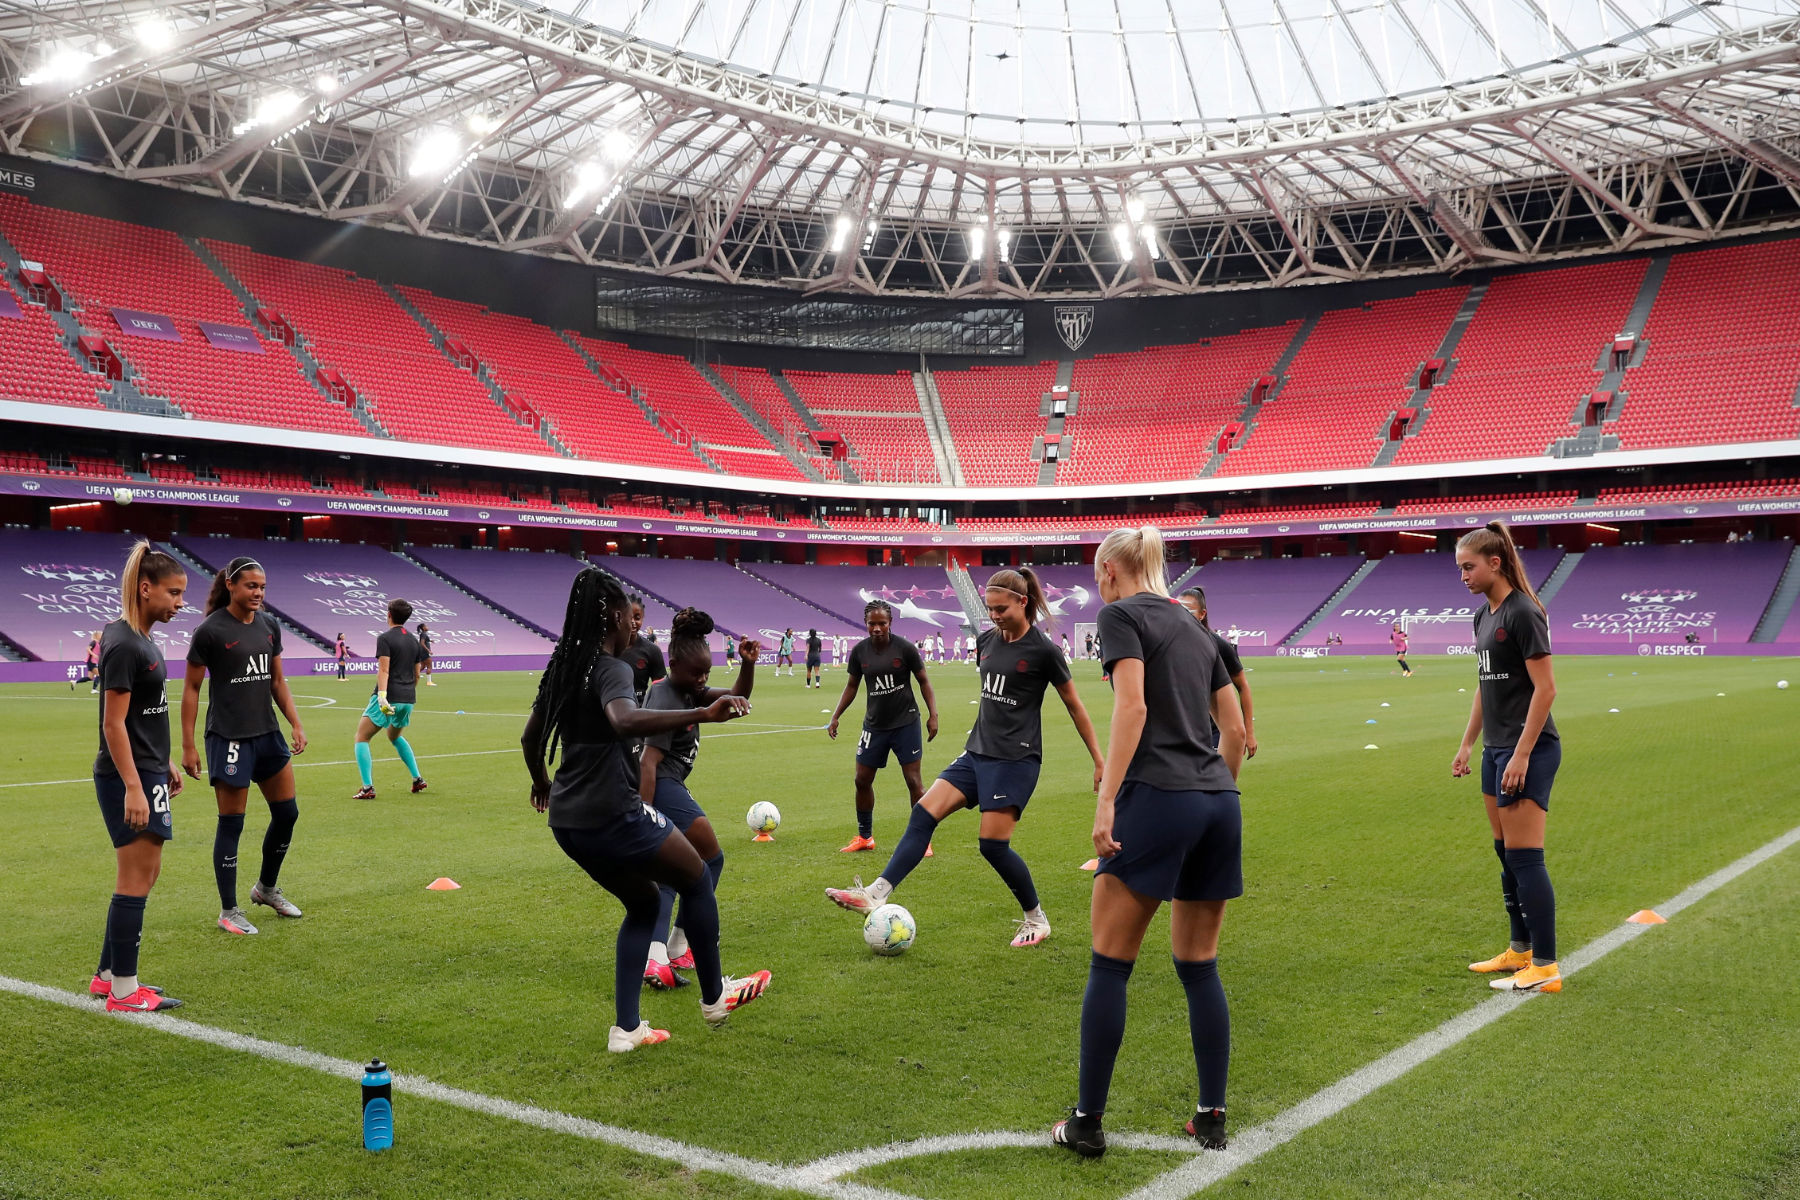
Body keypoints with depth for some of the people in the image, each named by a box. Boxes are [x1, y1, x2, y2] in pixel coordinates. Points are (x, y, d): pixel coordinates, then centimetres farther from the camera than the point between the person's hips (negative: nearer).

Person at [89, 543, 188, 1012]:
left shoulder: (139, 639, 12)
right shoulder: (123, 646, -17)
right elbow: (114, 723, -20)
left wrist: (165, 764, 23)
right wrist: (133, 787, -22)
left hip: (148, 772, 10)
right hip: (128, 778, -10)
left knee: (145, 873, 14)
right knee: (137, 878, -4)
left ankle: (107, 975, 24)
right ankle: (123, 991, 4)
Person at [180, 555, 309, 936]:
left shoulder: (269, 626, 7)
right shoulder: (211, 630, -10)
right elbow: (191, 688, -6)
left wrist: (296, 724, 7)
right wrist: (188, 746, -8)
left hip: (267, 733, 7)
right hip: (228, 737, -6)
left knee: (287, 811, 11)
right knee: (231, 823, 0)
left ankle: (267, 887, 33)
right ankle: (229, 911, 12)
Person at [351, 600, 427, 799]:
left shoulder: (385, 639, -7)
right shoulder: (414, 641, 14)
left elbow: (383, 670, -18)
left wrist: (382, 696, -27)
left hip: (388, 698, -7)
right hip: (408, 699, 7)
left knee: (362, 738, 2)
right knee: (395, 736, 30)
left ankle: (368, 788, -9)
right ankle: (418, 779, 24)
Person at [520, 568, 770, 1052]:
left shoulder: (563, 667, 11)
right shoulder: (610, 669, -16)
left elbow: (530, 738, 23)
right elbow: (625, 722, -39)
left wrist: (542, 782, 42)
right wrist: (704, 715, -46)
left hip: (567, 821, 9)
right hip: (611, 816, -9)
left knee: (644, 903, 23)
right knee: (697, 880, 13)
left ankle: (626, 1028, 19)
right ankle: (714, 996, 25)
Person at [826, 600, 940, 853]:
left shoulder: (905, 648, -11)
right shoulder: (859, 651, -2)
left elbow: (923, 681, -2)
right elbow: (851, 686, 10)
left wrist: (932, 714, -10)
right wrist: (835, 716, 4)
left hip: (906, 722, -4)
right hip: (874, 724, 4)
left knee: (913, 780, -4)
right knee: (862, 780, 6)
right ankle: (864, 837, 22)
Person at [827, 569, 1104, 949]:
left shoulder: (1042, 650, -10)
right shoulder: (986, 641, 8)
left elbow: (1075, 707, -2)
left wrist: (1099, 761, 0)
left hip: (1016, 758, -7)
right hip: (977, 753, 7)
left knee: (993, 843, -9)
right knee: (924, 812, -8)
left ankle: (1036, 919, 12)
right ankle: (876, 894, -12)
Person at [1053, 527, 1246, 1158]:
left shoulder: (1121, 614, -1)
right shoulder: (1195, 629, 20)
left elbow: (1132, 706, -15)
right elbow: (1234, 732, 18)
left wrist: (1106, 800, -18)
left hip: (1155, 799, -7)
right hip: (1219, 805, 7)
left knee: (1110, 966, 2)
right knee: (1199, 967, 14)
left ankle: (1087, 1123, 7)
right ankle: (1212, 1118, 18)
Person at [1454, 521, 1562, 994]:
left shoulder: (1523, 613, -14)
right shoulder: (1484, 615, 13)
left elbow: (1545, 688, -18)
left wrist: (1521, 754, -20)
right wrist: (1467, 744, 19)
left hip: (1528, 750, -9)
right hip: (1496, 750, 9)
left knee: (1524, 857, -8)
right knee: (1506, 853, 14)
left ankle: (1545, 968, -2)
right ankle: (1520, 950, 25)